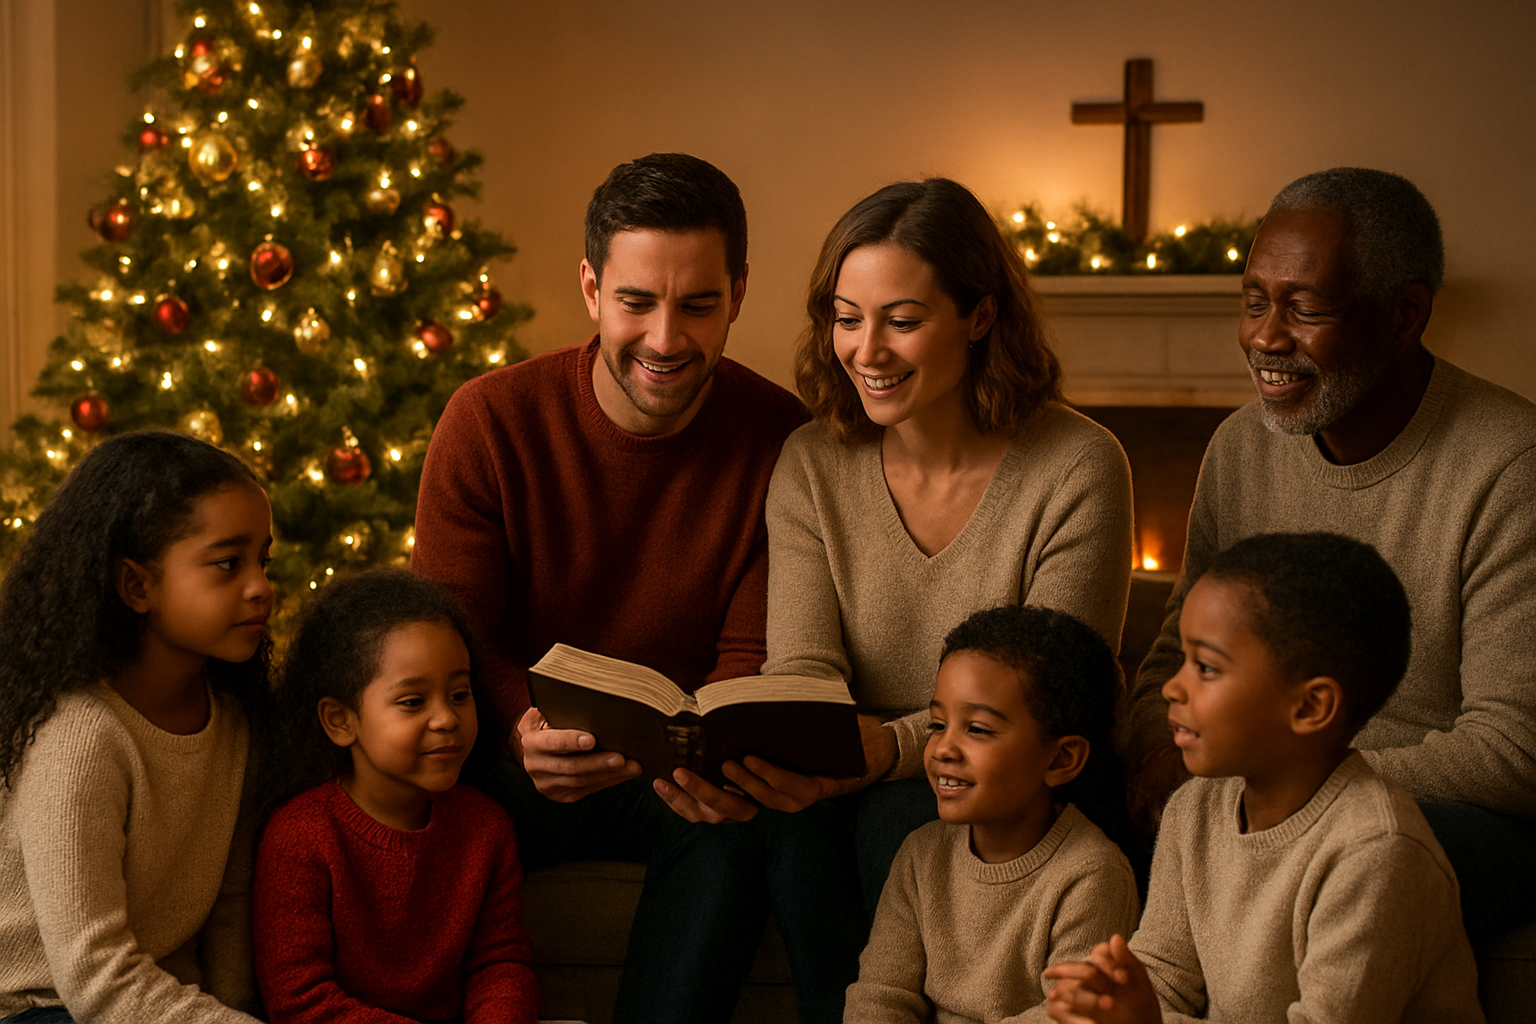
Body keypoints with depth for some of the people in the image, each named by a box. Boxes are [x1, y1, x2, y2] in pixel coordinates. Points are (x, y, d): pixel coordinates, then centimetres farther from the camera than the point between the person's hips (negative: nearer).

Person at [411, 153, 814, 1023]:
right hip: (515, 764, 0)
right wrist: (525, 729, -33)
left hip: (680, 766, 1)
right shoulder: (489, 421, -9)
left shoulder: (778, 439, -8)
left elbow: (750, 660, -6)